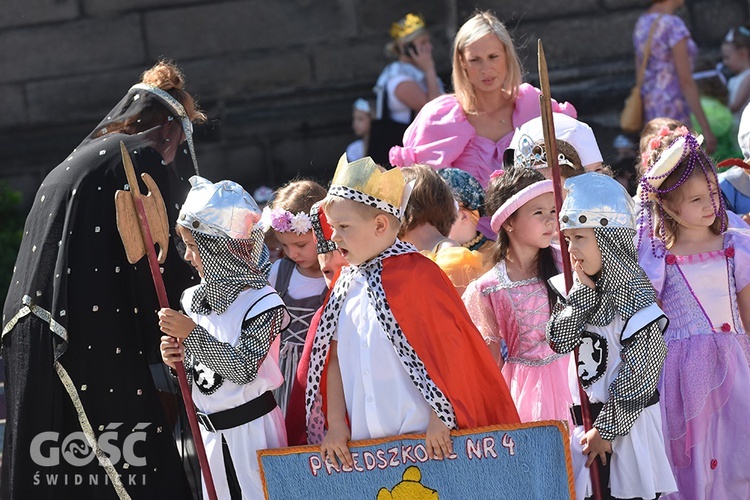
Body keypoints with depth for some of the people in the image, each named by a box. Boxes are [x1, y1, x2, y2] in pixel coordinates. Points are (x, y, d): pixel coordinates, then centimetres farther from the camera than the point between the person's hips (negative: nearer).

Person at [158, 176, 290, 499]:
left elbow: (244, 369, -24)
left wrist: (191, 333, -26)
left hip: (251, 428, -6)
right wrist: (178, 361, -9)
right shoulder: (193, 299, 3)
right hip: (209, 431, 7)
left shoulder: (261, 302, -16)